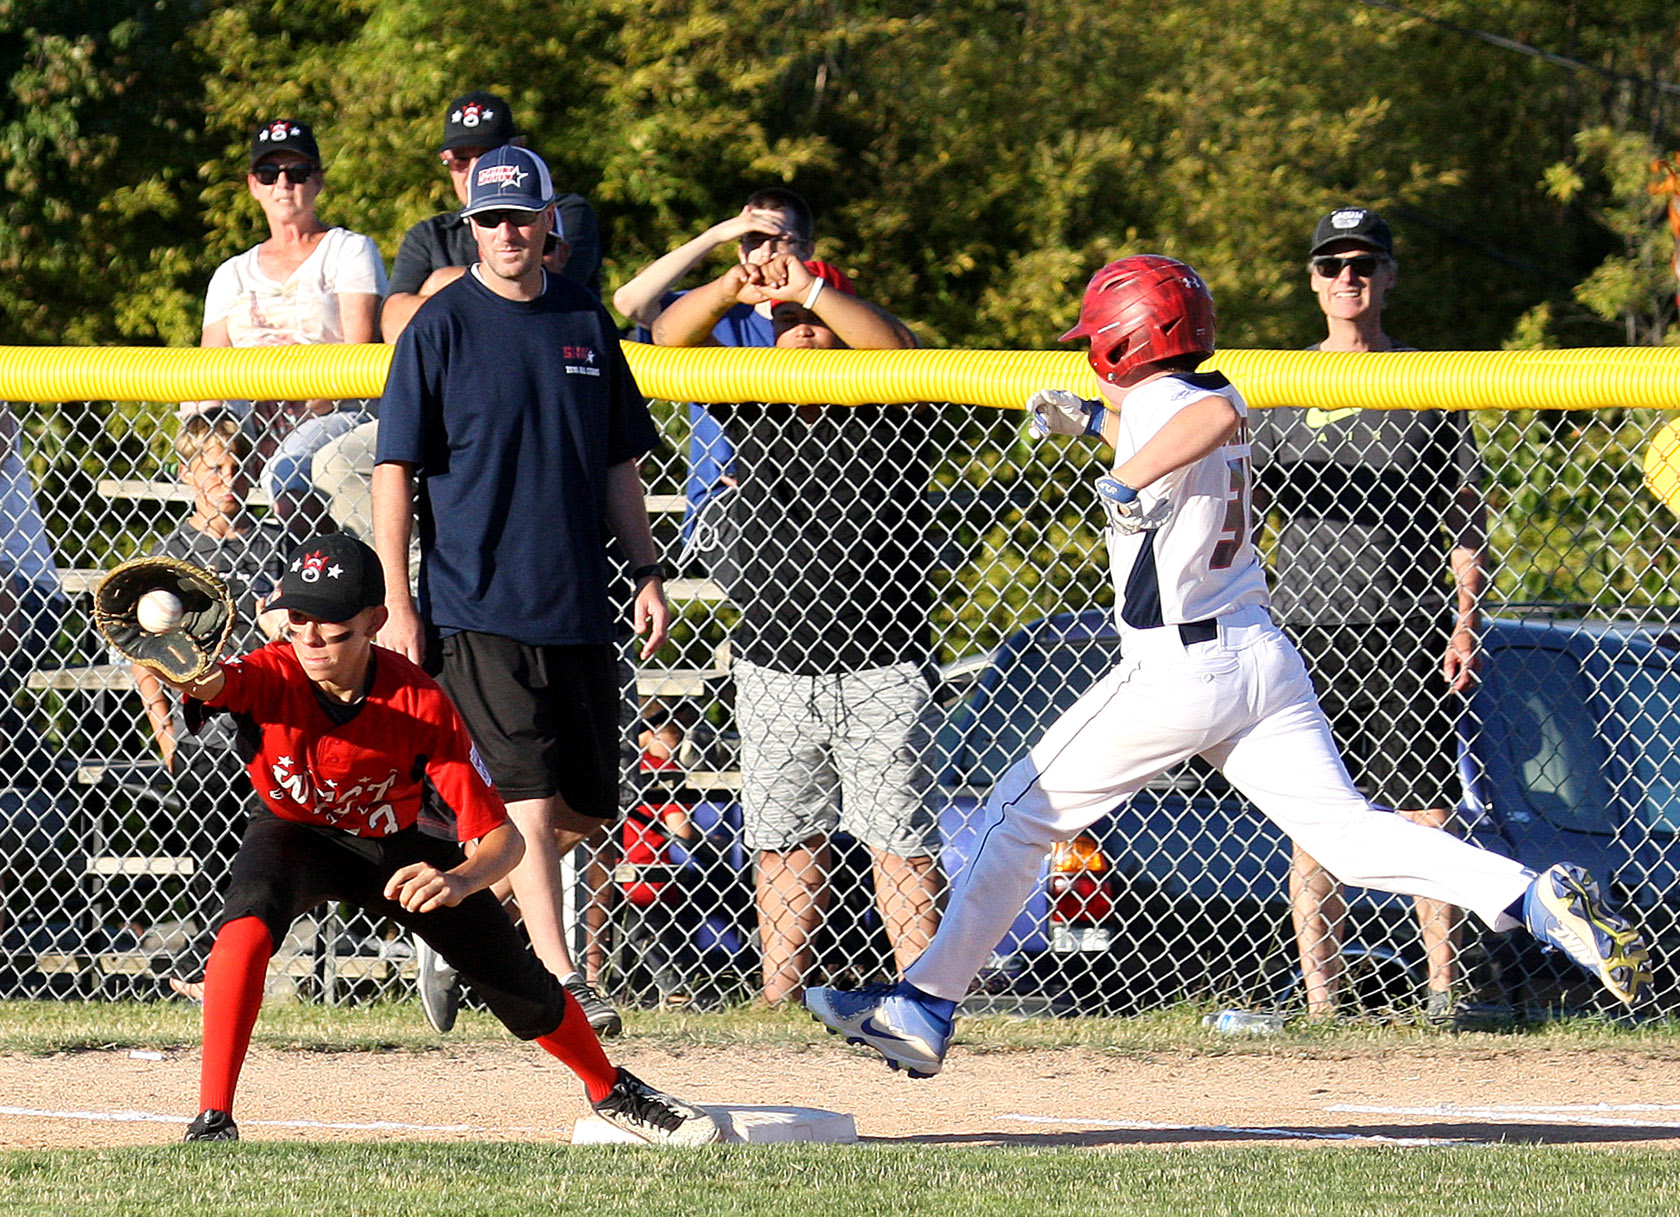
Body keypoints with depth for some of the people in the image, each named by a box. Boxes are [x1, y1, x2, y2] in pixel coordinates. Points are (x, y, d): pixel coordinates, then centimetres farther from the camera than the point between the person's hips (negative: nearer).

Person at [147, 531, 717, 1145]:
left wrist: (458, 882, -51)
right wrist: (189, 676, -81)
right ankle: (212, 1123, -29)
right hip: (297, 836, -1)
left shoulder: (422, 706, -30)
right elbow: (212, 683, -56)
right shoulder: (274, 678, -31)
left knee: (522, 990, 5)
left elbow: (501, 837, -30)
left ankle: (610, 1090, 37)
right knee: (248, 926, -35)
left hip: (396, 848, 1)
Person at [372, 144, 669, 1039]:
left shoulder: (585, 324, 11)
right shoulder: (441, 327, -4)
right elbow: (394, 469, -5)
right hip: (475, 606, -6)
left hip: (577, 606, 6)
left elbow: (618, 462, 18)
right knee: (530, 797, -13)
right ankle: (559, 983, -15)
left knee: (590, 806, 8)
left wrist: (647, 574, 9)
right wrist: (395, 605, -11)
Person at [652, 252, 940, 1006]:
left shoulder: (886, 411, 1)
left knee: (901, 839, -3)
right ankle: (781, 993, 10)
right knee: (786, 839, 7)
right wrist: (731, 289, -21)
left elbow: (898, 349, -20)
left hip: (879, 670, -3)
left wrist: (815, 291, -28)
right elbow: (673, 337, -2)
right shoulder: (750, 404, 8)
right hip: (772, 669, 3)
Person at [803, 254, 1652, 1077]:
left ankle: (925, 1007, 7)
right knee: (1349, 834, -2)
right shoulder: (1212, 400, 14)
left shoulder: (1161, 403, -12)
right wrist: (1092, 422, 36)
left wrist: (1128, 478, -39)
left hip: (1177, 670, -8)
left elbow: (1214, 415, -36)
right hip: (1265, 659, 8)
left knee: (1021, 815, 6)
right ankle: (1540, 899, -23)